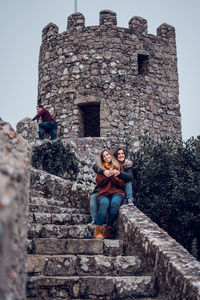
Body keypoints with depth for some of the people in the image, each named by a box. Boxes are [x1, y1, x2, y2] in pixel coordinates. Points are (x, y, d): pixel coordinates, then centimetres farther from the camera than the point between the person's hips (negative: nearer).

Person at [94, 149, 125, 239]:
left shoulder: (119, 167, 15)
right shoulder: (101, 168, 21)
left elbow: (122, 183, 5)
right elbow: (98, 183, 10)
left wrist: (111, 175, -5)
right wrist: (105, 175, -5)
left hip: (117, 192, -1)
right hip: (104, 193, 1)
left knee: (115, 202, -36)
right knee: (104, 203, -35)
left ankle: (107, 230, -29)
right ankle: (97, 231, -37)